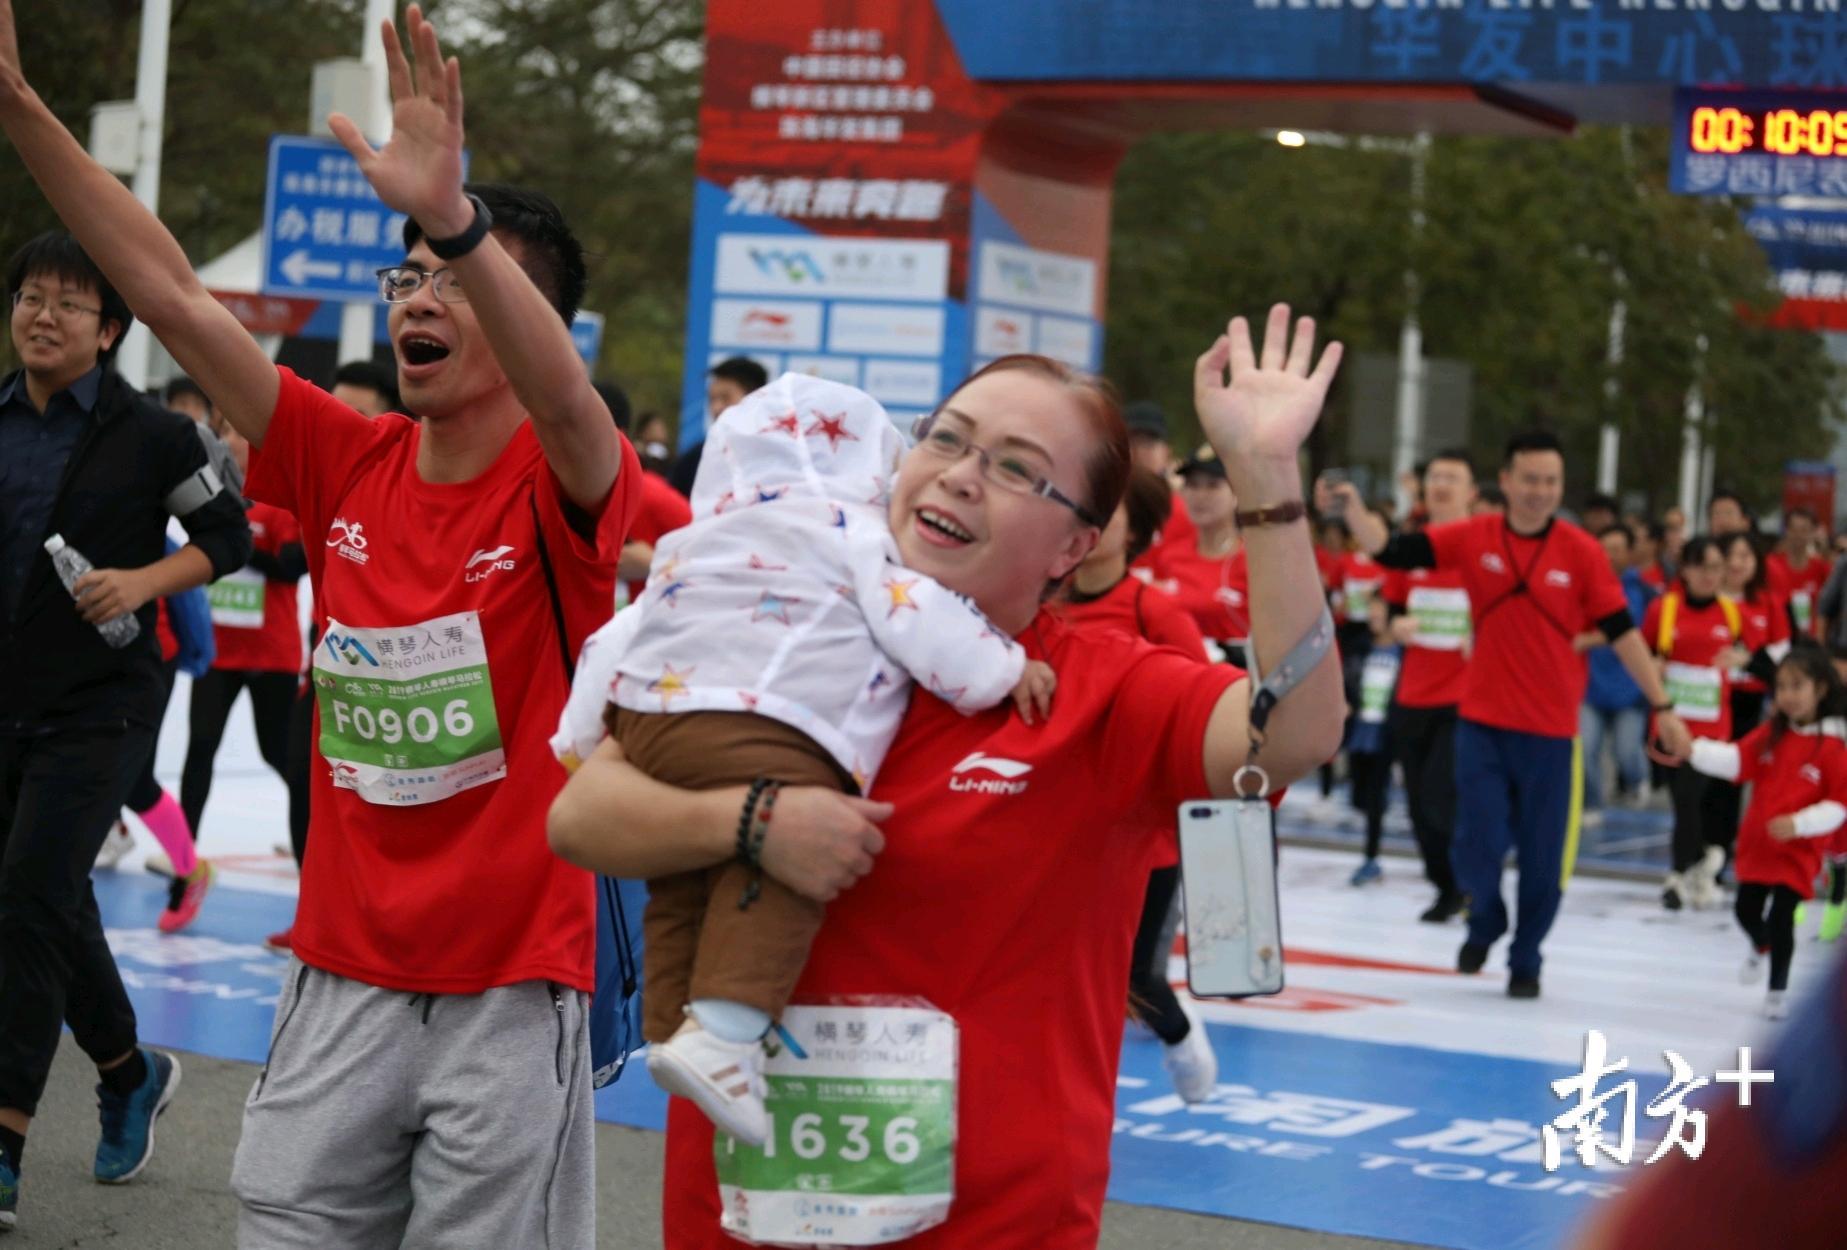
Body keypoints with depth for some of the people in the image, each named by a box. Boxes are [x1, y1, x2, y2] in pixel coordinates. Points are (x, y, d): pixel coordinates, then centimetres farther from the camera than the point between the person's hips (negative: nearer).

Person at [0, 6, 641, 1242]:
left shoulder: (561, 487, -9)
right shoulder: (349, 466, 4)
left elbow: (565, 399, -33)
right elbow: (174, 297, 1)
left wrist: (456, 216, -49)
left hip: (510, 990, -4)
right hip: (342, 977, 4)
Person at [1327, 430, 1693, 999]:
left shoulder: (1582, 552, -5)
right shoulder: (1473, 538, -2)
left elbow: (1621, 631, -3)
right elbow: (1390, 551, -5)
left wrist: (1661, 706, -3)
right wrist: (1353, 509, -22)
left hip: (1551, 731, -1)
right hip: (1482, 722, 1)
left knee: (1542, 858, 5)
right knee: (1477, 848, -1)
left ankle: (1525, 960, 27)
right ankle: (1485, 924, 32)